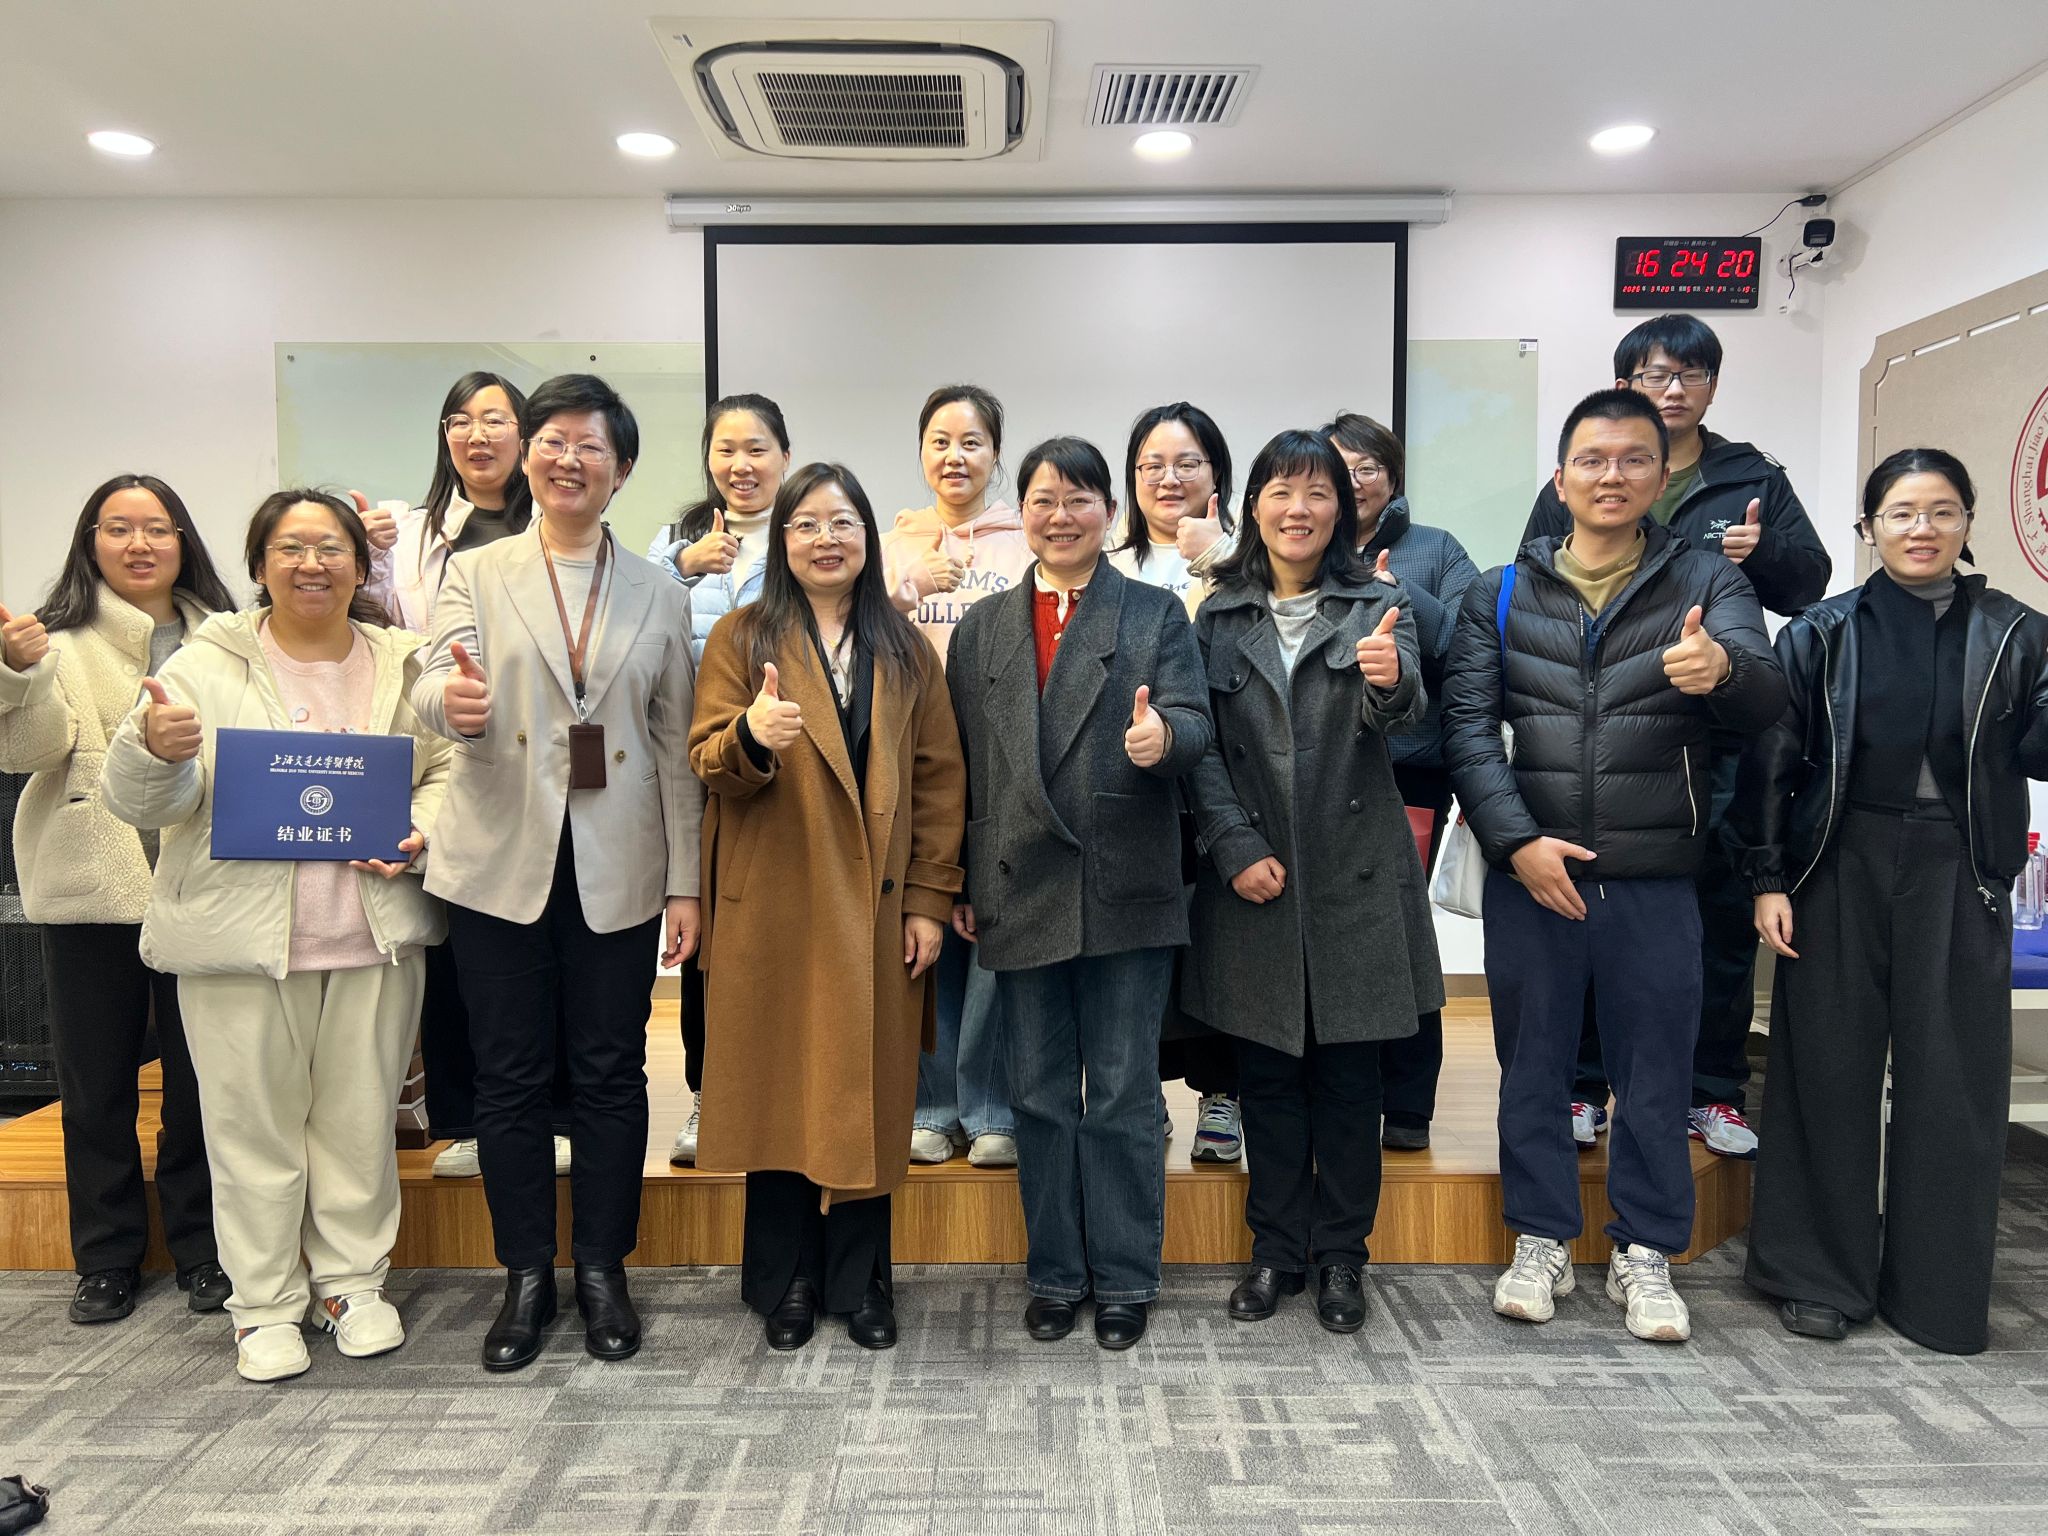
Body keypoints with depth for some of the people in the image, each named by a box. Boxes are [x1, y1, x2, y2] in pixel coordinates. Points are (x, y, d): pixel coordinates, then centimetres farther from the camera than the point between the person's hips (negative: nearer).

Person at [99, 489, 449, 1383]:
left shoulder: (403, 665, 8)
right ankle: (265, 1306, 22)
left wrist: (418, 832, -6)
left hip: (375, 933, 2)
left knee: (360, 1115, 11)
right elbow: (141, 804, -4)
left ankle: (352, 1281, 28)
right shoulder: (205, 666, 0)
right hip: (241, 935, -2)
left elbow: (446, 771, 13)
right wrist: (152, 747, -25)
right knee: (253, 1123, 7)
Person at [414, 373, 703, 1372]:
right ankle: (526, 1277, 23)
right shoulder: (475, 575, 7)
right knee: (509, 1079, 7)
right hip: (501, 865, 0)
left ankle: (603, 1271, 23)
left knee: (611, 1074, 6)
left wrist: (685, 882, 2)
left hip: (618, 871, 1)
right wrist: (453, 703, -34)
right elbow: (437, 687, -9)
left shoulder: (659, 596, 8)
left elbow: (676, 749, 7)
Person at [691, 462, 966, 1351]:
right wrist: (751, 737, -28)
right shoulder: (742, 638, 4)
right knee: (778, 1090, 5)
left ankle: (861, 1281, 22)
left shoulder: (905, 650, 9)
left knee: (869, 1092, 6)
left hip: (876, 910, 2)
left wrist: (931, 899, -1)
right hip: (773, 908, -1)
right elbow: (708, 762, -4)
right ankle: (786, 1282, 21)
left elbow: (939, 778, 6)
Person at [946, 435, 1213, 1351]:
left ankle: (1124, 1281, 20)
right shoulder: (981, 627, 12)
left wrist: (1163, 737, -31)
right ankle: (1055, 1274, 26)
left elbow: (1193, 724, -7)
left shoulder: (1156, 615, 6)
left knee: (1124, 1096, 6)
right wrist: (956, 886, 5)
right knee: (1040, 1096, 12)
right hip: (1021, 895, 3)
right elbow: (958, 763, 9)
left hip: (1124, 894, -2)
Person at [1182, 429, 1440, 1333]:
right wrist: (1236, 849, -9)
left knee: (1349, 1075, 8)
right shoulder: (1220, 618, 6)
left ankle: (1341, 1255, 24)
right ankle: (1276, 1249, 25)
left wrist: (1390, 680, -39)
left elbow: (1400, 717, -16)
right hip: (1252, 877, 2)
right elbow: (1202, 749, 3)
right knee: (1267, 1072, 10)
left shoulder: (1377, 607, 1)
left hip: (1356, 879, -1)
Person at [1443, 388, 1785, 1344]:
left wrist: (1722, 669, -36)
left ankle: (1644, 1253, 26)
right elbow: (1467, 727, -1)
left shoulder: (1706, 583, 4)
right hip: (1529, 874, 1)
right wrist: (1517, 840, -14)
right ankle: (1542, 1241, 26)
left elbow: (1763, 701, -12)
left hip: (1656, 880, 0)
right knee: (1531, 1064, 10)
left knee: (1655, 1070, 8)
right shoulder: (1502, 595, 6)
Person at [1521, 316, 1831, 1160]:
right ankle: (1582, 1087, 18)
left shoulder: (1756, 481, 10)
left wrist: (1763, 552, -11)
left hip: (1722, 741, 1)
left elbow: (1809, 584, 8)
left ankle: (1713, 1092, 21)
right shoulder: (1572, 488, 7)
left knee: (1724, 917, 8)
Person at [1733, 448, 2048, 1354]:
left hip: (1958, 874, 1)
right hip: (1842, 868, -1)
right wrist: (1768, 879, -4)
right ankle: (1822, 1275, 17)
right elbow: (1772, 761, 1)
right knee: (1830, 1070, 3)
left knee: (1954, 1078, 4)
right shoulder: (1822, 634, 3)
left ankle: (1941, 1293, 19)